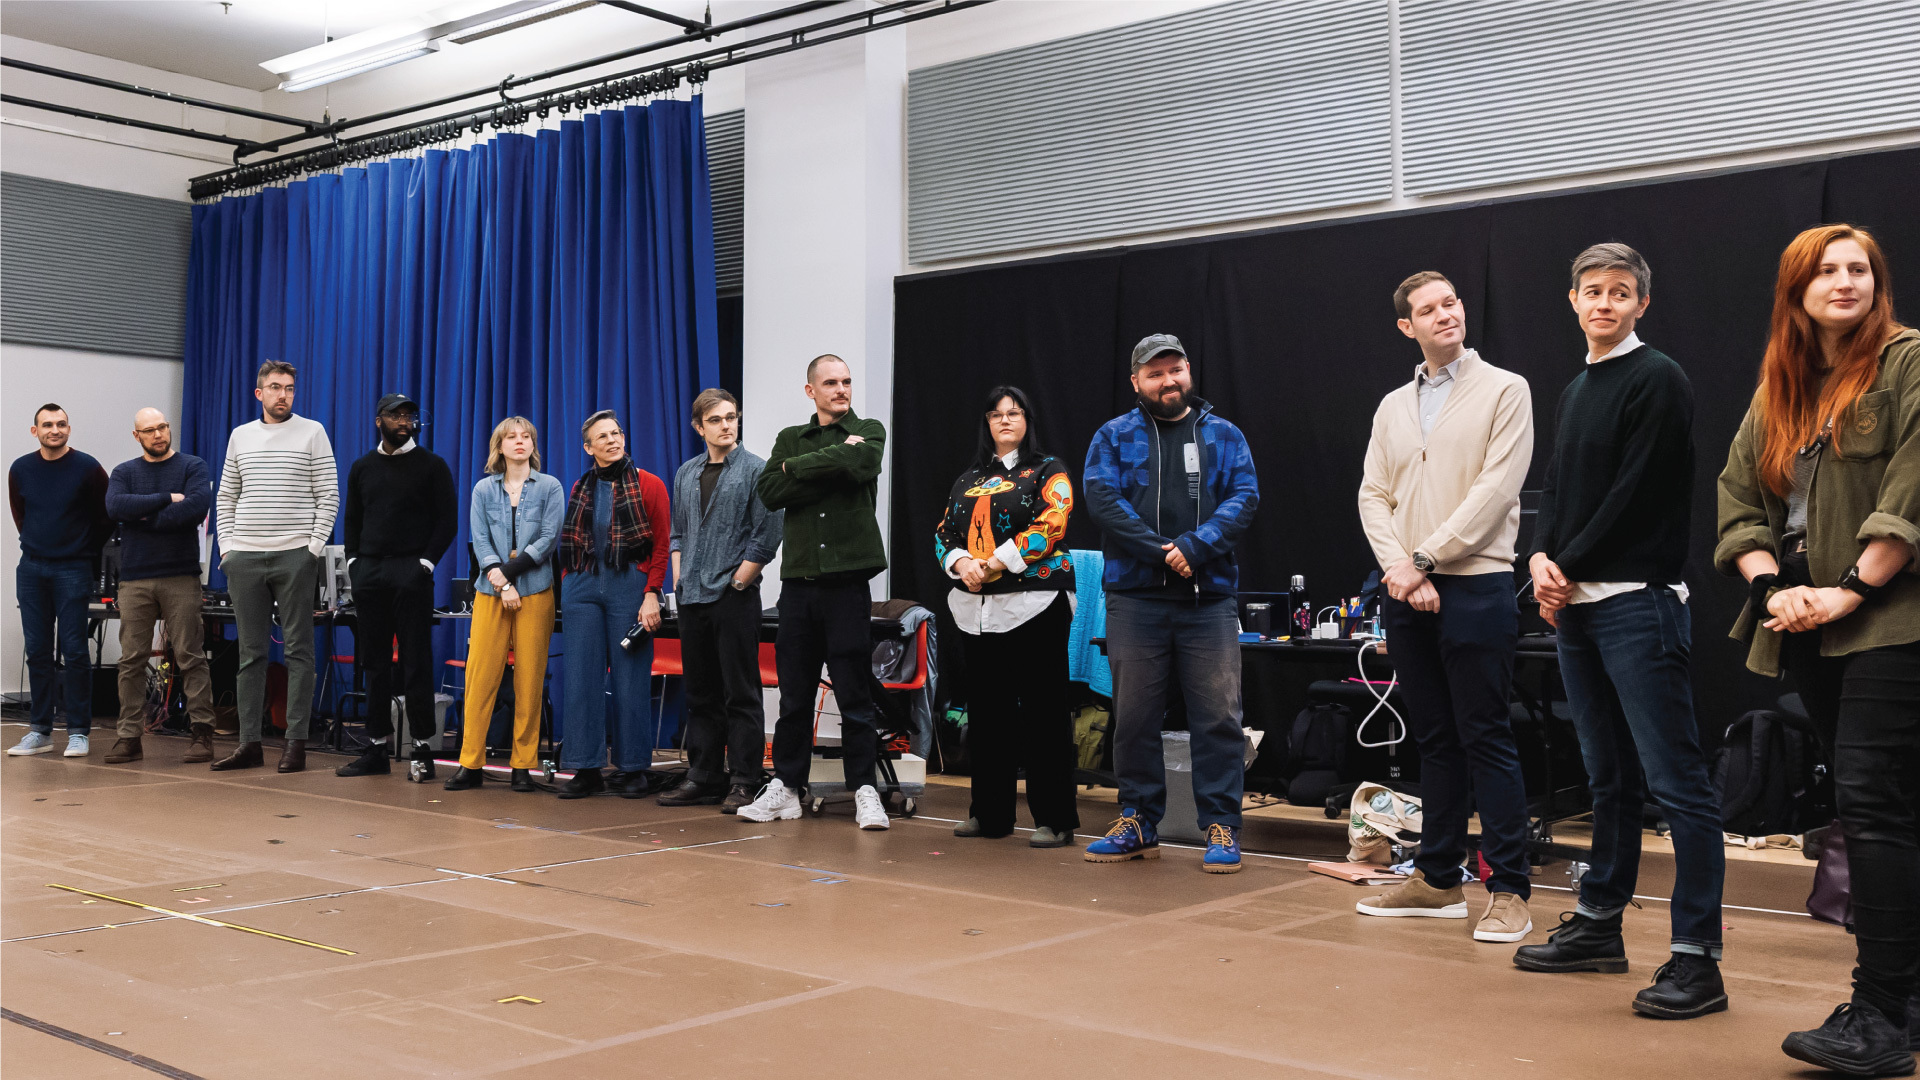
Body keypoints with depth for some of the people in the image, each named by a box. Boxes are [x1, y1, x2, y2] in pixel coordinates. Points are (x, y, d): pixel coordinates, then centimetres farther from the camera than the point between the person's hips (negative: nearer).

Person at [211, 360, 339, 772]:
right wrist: (227, 547, 6)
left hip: (294, 556, -4)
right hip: (245, 557, 4)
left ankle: (296, 742, 1)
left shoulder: (312, 432, 1)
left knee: (298, 650, -2)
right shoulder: (240, 436, 13)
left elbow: (328, 496, -3)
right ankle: (249, 743, 10)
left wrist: (313, 548, -10)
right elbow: (225, 498, 17)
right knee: (250, 653, 6)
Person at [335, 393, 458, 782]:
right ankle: (378, 747, 12)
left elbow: (447, 519, 0)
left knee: (416, 662, -5)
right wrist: (353, 561, 6)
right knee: (375, 663, 6)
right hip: (369, 572, 4)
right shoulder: (362, 467, 14)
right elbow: (352, 520, 18)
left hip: (410, 571, -4)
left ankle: (421, 751, -2)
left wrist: (427, 562, -8)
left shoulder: (431, 465, 2)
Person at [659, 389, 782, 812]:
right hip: (693, 598, 6)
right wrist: (679, 578, 8)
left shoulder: (755, 469, -3)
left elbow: (767, 535, -8)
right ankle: (704, 779, 18)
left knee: (741, 693, -3)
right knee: (701, 694, 11)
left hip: (734, 597, -6)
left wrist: (738, 580, -10)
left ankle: (744, 782, 1)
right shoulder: (686, 474, 15)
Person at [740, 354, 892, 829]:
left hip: (847, 580, -3)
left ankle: (865, 790, 7)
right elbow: (770, 492, -3)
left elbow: (861, 464, -17)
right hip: (798, 580, 3)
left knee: (855, 695, 0)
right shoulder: (790, 439, 15)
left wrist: (799, 467, -6)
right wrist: (832, 467, -11)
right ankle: (785, 789, 17)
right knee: (794, 695, 8)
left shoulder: (869, 431, 7)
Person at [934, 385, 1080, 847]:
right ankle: (989, 812, 21)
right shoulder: (969, 479, 19)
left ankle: (1055, 819, 0)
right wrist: (961, 562, -9)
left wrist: (997, 562, -17)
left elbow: (1050, 524, -11)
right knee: (986, 710, 10)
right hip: (978, 608, 6)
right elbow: (944, 531, 13)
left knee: (1042, 711, -6)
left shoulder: (1048, 470, 3)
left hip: (1035, 603, -6)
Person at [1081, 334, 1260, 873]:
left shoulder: (1224, 436, 13)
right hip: (1135, 599, 0)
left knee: (1219, 715, -3)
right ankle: (1138, 822, 18)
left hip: (1209, 599, 0)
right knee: (1134, 715, 5)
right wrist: (1161, 552, -13)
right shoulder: (1113, 437, 9)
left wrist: (1195, 546, -14)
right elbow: (1102, 497, -4)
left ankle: (1222, 827, 7)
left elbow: (1245, 496, 1)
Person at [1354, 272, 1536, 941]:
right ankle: (1438, 880, 20)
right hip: (1405, 593, 5)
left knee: (1485, 738, -4)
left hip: (1474, 586, -5)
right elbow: (1373, 496, 9)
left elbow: (1495, 489, -10)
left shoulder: (1504, 390, -1)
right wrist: (1399, 570, -7)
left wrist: (1424, 559, -13)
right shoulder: (1393, 406, 15)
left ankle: (1509, 890, 3)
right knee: (1433, 739, 11)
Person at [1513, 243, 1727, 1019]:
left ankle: (1696, 958, -6)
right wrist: (1543, 559, 0)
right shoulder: (1573, 392, 20)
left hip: (1637, 602, -8)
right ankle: (1599, 923, 24)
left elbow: (1637, 492, -13)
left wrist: (1570, 566, -8)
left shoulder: (1657, 381, -6)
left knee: (1676, 781, -8)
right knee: (1609, 777, 15)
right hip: (1575, 606, 9)